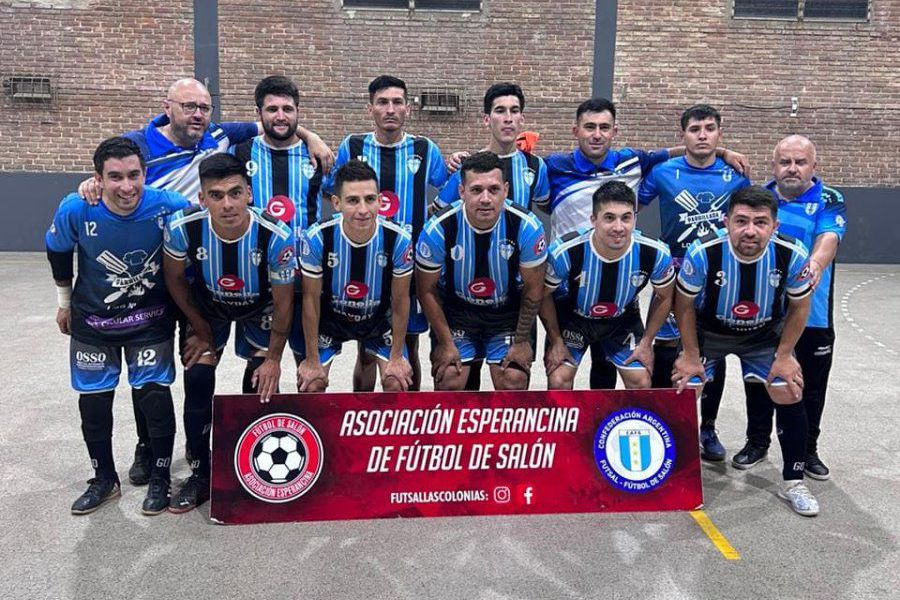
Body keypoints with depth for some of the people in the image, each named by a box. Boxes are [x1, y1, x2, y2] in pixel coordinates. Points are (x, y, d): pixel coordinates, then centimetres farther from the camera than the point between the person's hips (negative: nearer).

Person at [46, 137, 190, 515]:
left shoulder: (169, 206, -25)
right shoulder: (76, 210, -22)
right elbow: (58, 253, 0)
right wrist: (65, 302, 12)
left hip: (151, 320, -1)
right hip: (93, 321, 2)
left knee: (153, 395, -6)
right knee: (93, 401, 9)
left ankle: (159, 478, 16)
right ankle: (104, 480, 30)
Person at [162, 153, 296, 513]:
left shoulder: (276, 236, -37)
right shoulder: (183, 227, -32)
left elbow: (283, 302, -20)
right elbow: (174, 279, -10)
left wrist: (274, 358, -12)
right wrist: (201, 330, -2)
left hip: (260, 308, -1)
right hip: (207, 306, 1)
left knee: (262, 385, -9)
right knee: (197, 383, -6)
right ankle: (200, 475, 12)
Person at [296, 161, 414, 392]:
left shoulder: (399, 240, -29)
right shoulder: (316, 239, -30)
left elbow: (400, 300, -14)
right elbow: (311, 299, -16)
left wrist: (397, 356, -6)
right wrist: (312, 360, -9)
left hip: (379, 320, 1)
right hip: (330, 320, 0)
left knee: (397, 384, -8)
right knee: (311, 385, -8)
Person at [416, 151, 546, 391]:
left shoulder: (527, 227, -24)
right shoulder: (439, 228, -24)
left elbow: (533, 289, -9)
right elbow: (427, 290, -10)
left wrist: (522, 340, -3)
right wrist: (445, 342, -7)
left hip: (508, 315, 0)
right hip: (455, 312, 0)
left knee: (513, 383, -8)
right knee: (449, 381, -9)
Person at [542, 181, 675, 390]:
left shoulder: (656, 254, -28)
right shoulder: (565, 252, -35)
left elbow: (664, 296, -5)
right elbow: (544, 295, -14)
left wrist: (646, 341, -3)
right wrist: (555, 341, -10)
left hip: (623, 319, 2)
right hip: (572, 317, -2)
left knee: (641, 383, -4)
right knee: (558, 381, -14)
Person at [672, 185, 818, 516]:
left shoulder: (793, 256, -28)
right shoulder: (703, 252, -33)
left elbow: (799, 307, -8)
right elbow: (684, 305, -15)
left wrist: (784, 356, -7)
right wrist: (691, 355, -9)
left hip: (765, 334, 1)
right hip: (707, 331, -1)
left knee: (789, 392, -5)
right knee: (683, 390, -7)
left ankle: (793, 481, 17)